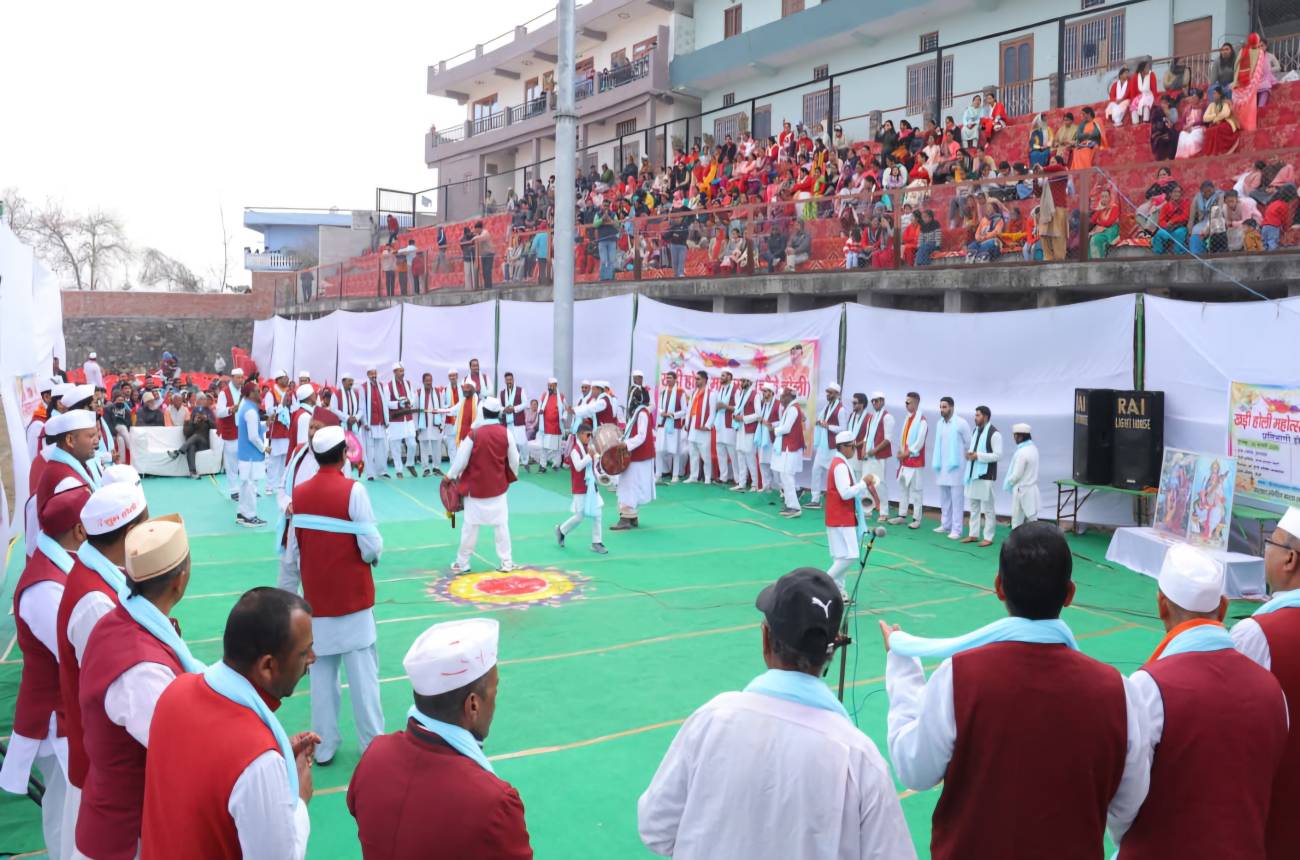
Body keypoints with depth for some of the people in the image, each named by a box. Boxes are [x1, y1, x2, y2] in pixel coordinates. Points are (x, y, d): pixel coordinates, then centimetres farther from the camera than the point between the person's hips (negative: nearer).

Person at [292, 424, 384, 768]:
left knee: (321, 672, 12)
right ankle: (373, 743, 11)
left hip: (316, 598, 4)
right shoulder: (353, 490, -15)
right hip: (353, 597, -4)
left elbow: (292, 551, 6)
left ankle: (323, 746, 19)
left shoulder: (299, 494, 0)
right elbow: (372, 547, -17)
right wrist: (374, 555, 5)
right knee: (362, 671, 4)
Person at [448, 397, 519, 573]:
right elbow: (514, 461, 2)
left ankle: (462, 563, 15)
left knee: (471, 525, 7)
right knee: (501, 524, 10)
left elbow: (461, 460, -9)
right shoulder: (506, 434, -7)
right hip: (498, 487, 2)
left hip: (475, 487, -2)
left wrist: (450, 476, 8)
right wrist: (512, 477, 21)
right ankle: (506, 562, 12)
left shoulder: (474, 434, -15)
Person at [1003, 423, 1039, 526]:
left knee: (1017, 522, 2)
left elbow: (1017, 474, -20)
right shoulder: (1033, 448, 6)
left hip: (1021, 490, -8)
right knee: (1031, 520, 11)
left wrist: (1008, 483, -2)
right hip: (1032, 488, 8)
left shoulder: (1022, 452, -22)